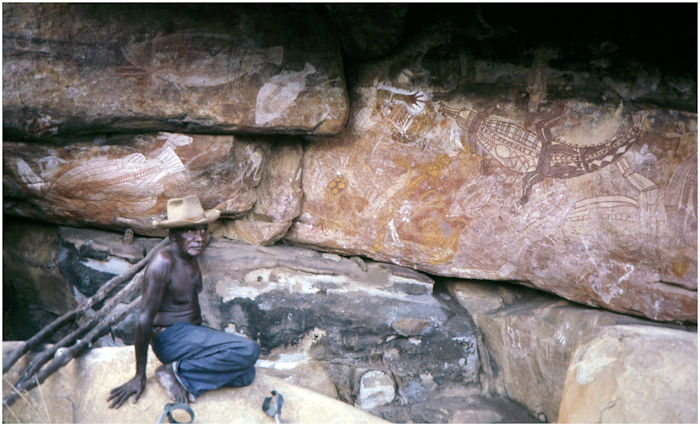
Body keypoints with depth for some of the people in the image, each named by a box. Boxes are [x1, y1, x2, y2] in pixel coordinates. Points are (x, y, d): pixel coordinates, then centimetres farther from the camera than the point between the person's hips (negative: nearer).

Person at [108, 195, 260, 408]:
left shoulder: (190, 256, 8)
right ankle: (176, 371, -16)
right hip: (170, 337, -9)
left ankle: (179, 373, -6)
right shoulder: (163, 262, -19)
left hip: (193, 332, 9)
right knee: (248, 350, -24)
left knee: (246, 375, -6)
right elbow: (145, 319, -19)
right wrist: (139, 377, -18)